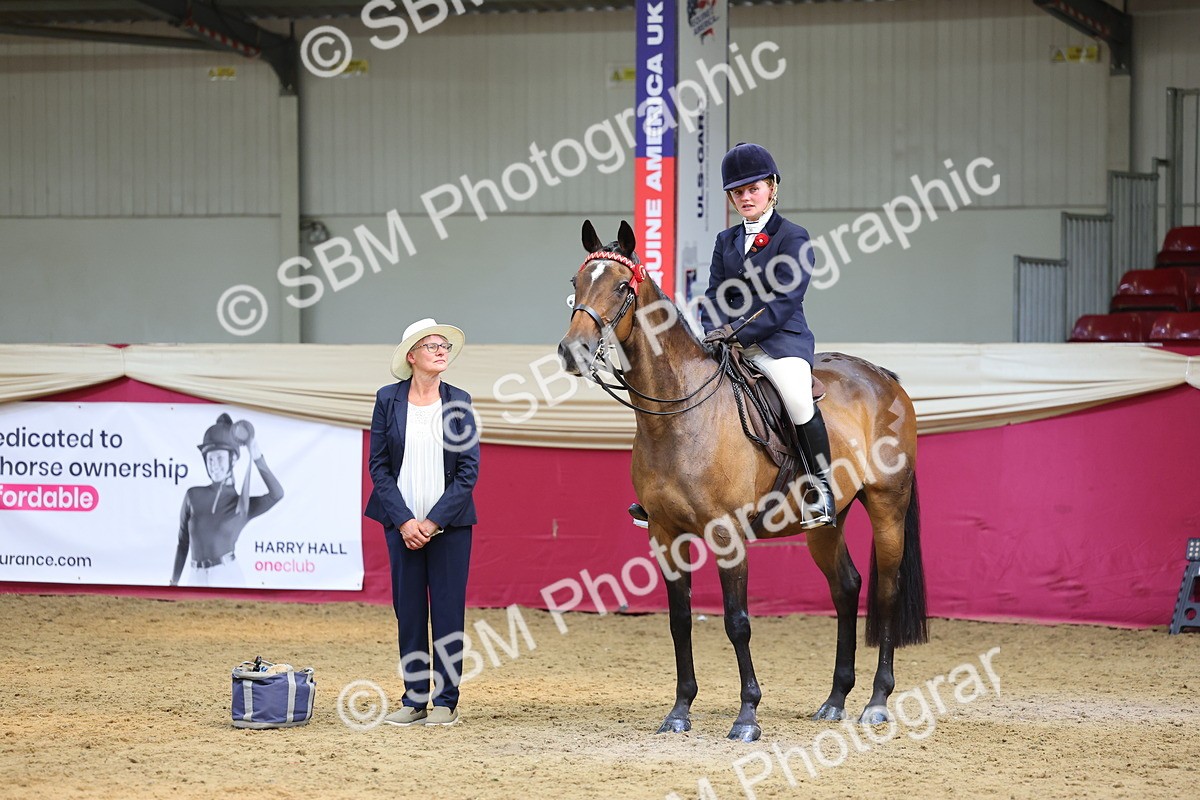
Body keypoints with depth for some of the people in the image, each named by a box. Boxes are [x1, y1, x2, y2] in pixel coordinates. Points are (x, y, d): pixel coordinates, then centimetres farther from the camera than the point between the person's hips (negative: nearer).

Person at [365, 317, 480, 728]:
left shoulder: (459, 401, 1)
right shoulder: (388, 399, 1)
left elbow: (469, 469, -1)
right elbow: (379, 466, 0)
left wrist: (434, 521, -10)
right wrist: (404, 521, -10)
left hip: (449, 522, -1)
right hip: (402, 522, 1)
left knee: (448, 610, 1)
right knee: (408, 610, 5)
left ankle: (446, 701, 7)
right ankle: (415, 699, 12)